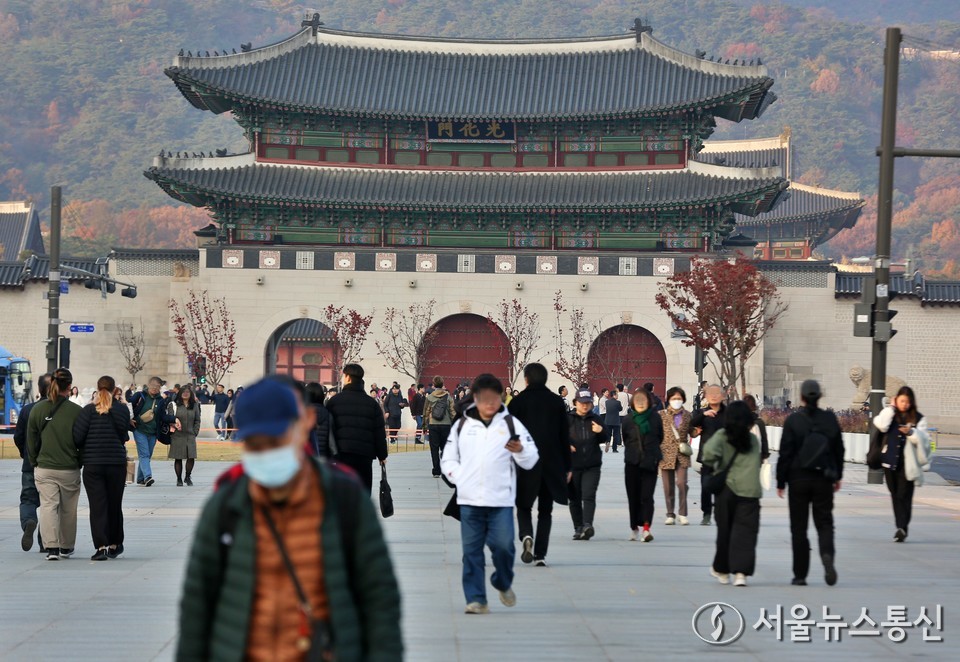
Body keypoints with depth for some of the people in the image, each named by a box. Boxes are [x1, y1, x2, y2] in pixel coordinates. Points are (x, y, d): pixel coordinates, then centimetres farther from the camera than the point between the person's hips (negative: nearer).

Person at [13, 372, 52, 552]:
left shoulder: (27, 409, -2)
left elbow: (18, 436, 1)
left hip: (31, 464, 1)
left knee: (28, 499, 8)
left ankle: (28, 521, -23)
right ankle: (45, 542, 9)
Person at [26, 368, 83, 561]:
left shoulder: (37, 409, -2)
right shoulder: (76, 411, -10)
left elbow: (31, 441, 5)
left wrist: (35, 463, 17)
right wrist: (79, 463, 12)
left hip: (44, 468, 1)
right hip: (70, 470, -1)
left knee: (48, 505, 1)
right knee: (68, 509, 13)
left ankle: (51, 547, -14)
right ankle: (66, 548, 25)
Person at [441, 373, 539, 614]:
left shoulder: (511, 424, 5)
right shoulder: (462, 425, 10)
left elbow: (531, 461, 2)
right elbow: (448, 460, 15)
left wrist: (520, 450, -19)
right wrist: (460, 478, -2)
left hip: (501, 500, -2)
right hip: (469, 500, 2)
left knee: (503, 546, -8)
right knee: (471, 551, 0)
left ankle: (503, 584, 20)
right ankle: (476, 599, 4)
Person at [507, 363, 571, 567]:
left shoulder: (518, 402, -3)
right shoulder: (557, 402, 4)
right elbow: (565, 436, 6)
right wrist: (567, 467, 12)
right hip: (552, 464, 2)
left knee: (524, 505, 10)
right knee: (545, 510, 9)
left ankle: (526, 535, -19)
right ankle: (540, 554, 3)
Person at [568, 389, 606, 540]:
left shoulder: (596, 420, 8)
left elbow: (603, 440, 14)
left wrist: (601, 432, -8)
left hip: (592, 466, 0)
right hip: (572, 464, 0)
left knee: (589, 495, -14)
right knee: (575, 498, 6)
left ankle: (588, 525, -22)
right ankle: (578, 528, 14)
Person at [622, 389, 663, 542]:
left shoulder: (655, 418, -1)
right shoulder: (628, 419, 0)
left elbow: (660, 438, 10)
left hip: (650, 462, -2)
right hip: (632, 463, 2)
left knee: (647, 496, -12)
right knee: (633, 496, 7)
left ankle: (646, 528, -20)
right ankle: (634, 528, 19)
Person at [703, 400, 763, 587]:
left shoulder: (722, 436, -2)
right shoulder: (754, 440, 8)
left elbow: (710, 451, -19)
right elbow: (759, 463, 8)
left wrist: (714, 466, -1)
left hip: (727, 488, 0)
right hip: (751, 490, 0)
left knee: (725, 529, 13)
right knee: (745, 531, -2)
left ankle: (721, 569, 27)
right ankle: (741, 572, -16)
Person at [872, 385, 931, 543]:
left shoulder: (918, 418, 4)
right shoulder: (890, 414, 8)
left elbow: (923, 439, -3)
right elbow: (881, 425, -11)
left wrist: (911, 432, -20)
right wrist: (891, 408, -4)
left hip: (907, 464, -3)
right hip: (890, 462, 3)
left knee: (904, 496, -10)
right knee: (895, 495, 9)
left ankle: (903, 527, -14)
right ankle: (901, 527, 17)